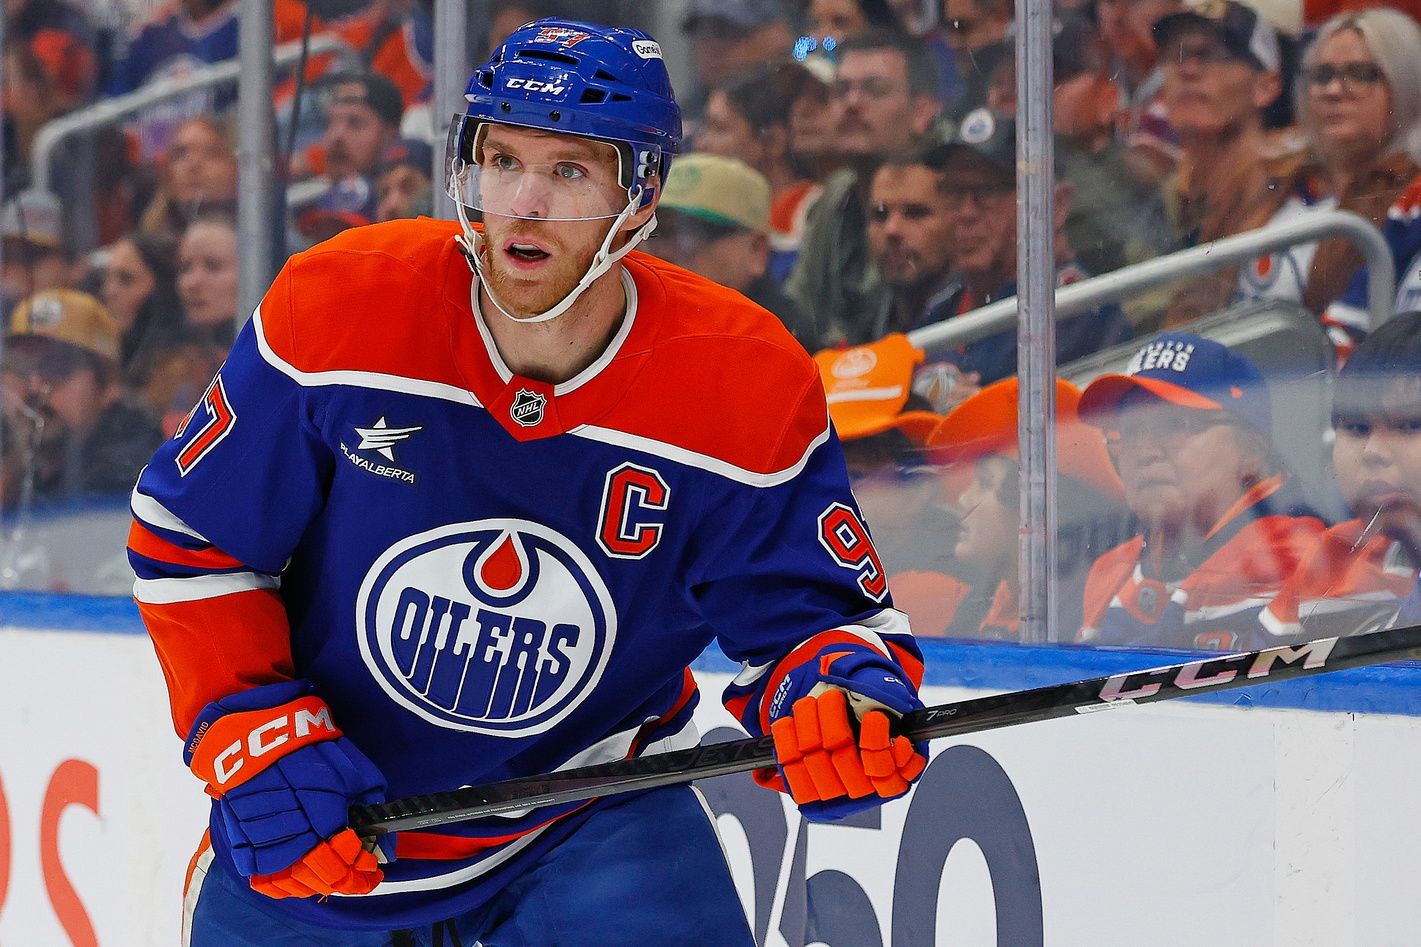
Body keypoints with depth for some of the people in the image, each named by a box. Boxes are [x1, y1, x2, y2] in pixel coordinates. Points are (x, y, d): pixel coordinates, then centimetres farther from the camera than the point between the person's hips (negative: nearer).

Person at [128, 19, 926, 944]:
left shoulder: (747, 389, -18)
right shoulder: (334, 310, -17)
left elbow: (809, 608, -9)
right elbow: (186, 538, -6)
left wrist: (836, 685, -32)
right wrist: (258, 740, -15)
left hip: (593, 817, -1)